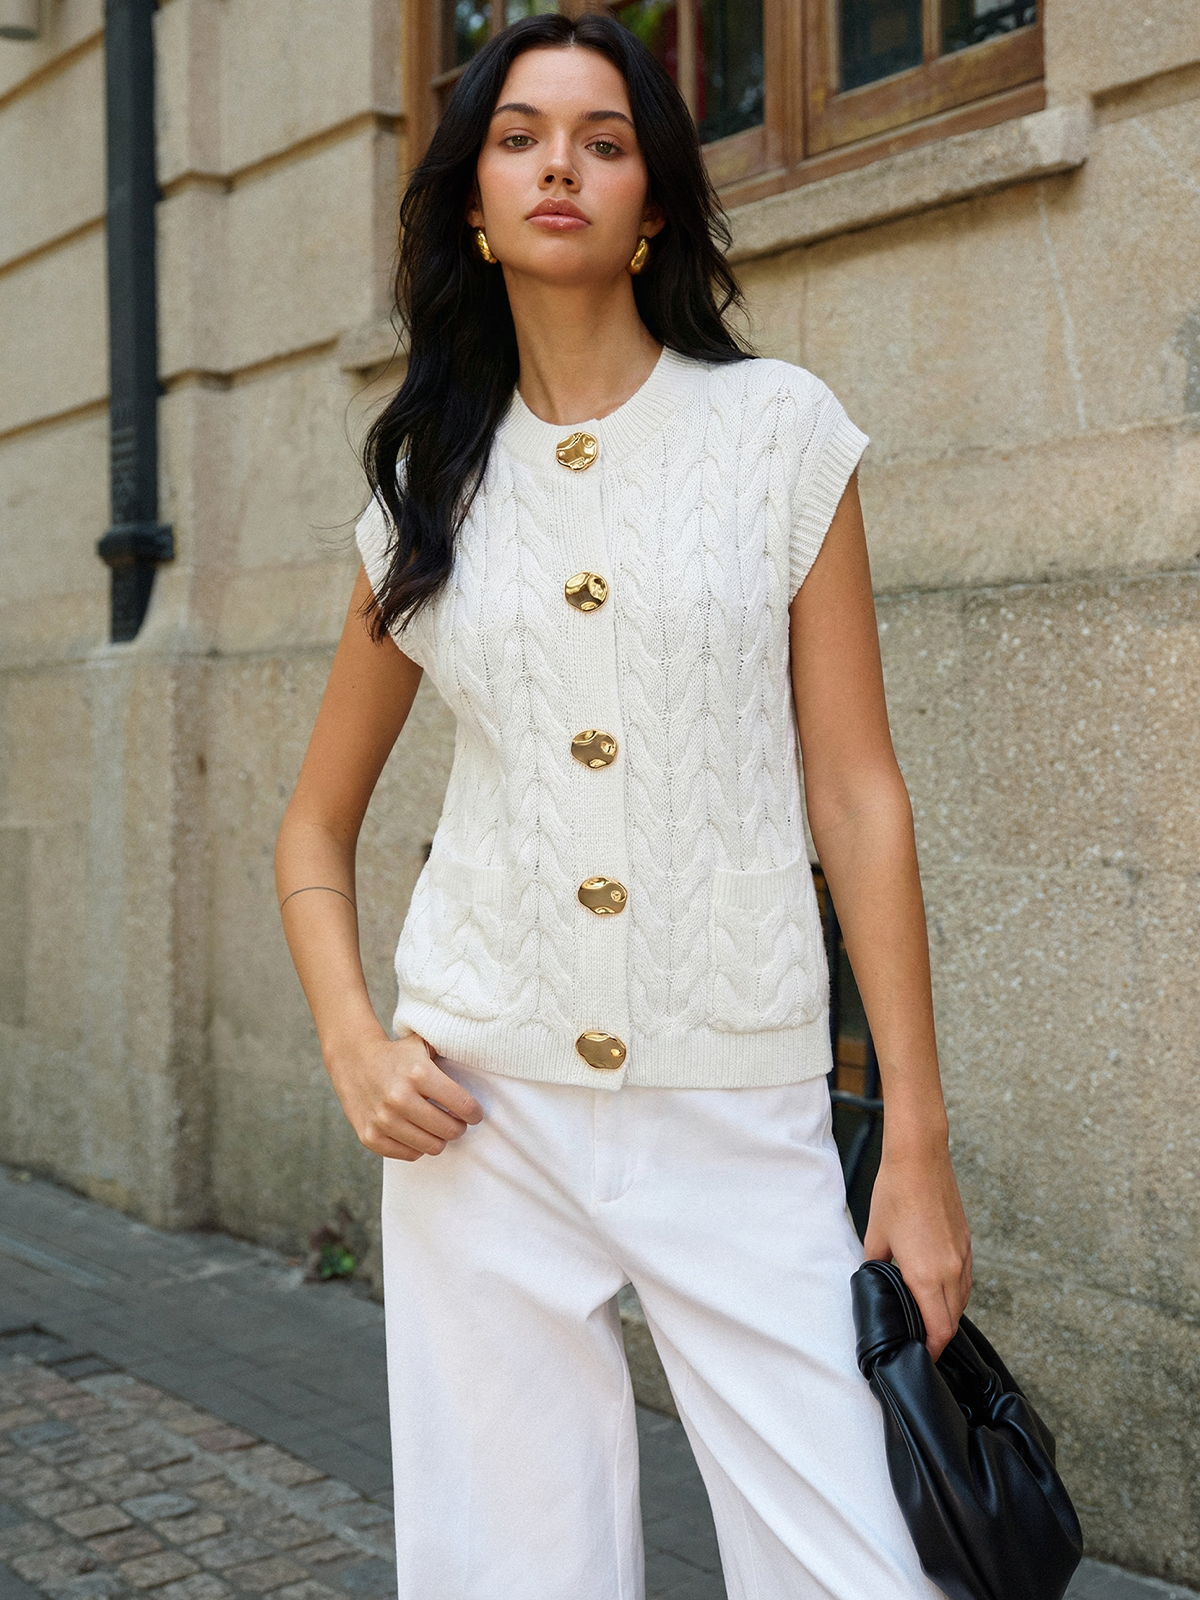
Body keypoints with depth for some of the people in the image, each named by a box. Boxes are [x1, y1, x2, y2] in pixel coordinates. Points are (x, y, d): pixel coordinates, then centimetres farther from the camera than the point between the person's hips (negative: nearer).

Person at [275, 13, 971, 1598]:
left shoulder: (776, 427, 2)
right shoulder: (432, 485, 8)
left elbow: (857, 791, -1)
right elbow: (317, 826, 17)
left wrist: (919, 1137, -5)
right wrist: (352, 1042, -1)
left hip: (742, 1118, -1)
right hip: (485, 1113, 2)